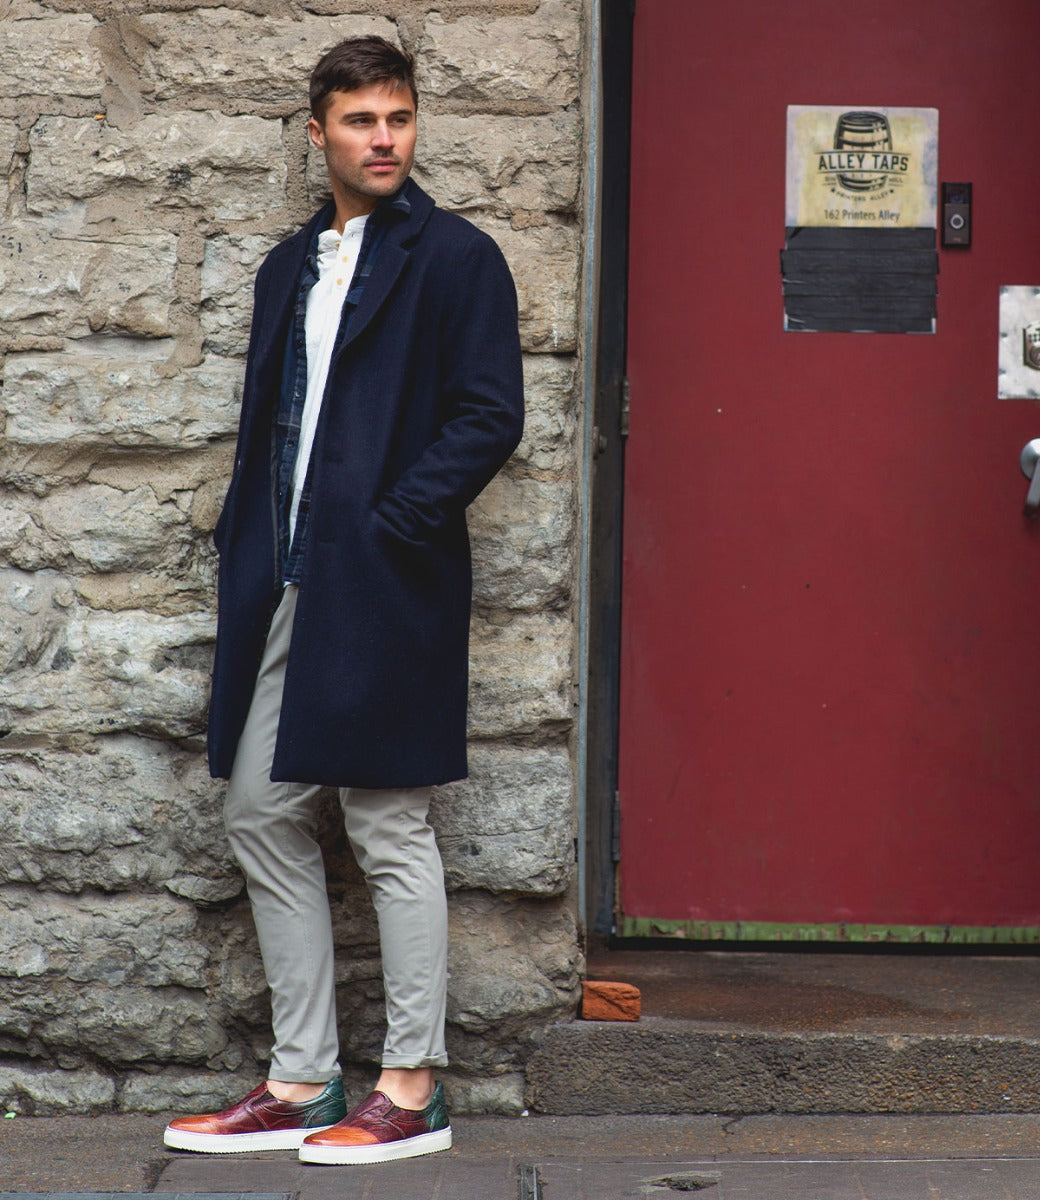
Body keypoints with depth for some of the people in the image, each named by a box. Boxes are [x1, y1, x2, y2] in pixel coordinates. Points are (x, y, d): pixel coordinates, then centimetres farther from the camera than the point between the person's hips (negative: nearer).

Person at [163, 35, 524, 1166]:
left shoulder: (455, 258, -3)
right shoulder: (290, 268, 18)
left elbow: (489, 415, -9)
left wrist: (389, 523, -14)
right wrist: (243, 544, 8)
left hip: (381, 584, -7)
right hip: (283, 589, 7)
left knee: (388, 829, -3)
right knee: (262, 815, 8)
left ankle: (412, 1090, 6)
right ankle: (301, 1082, 16)